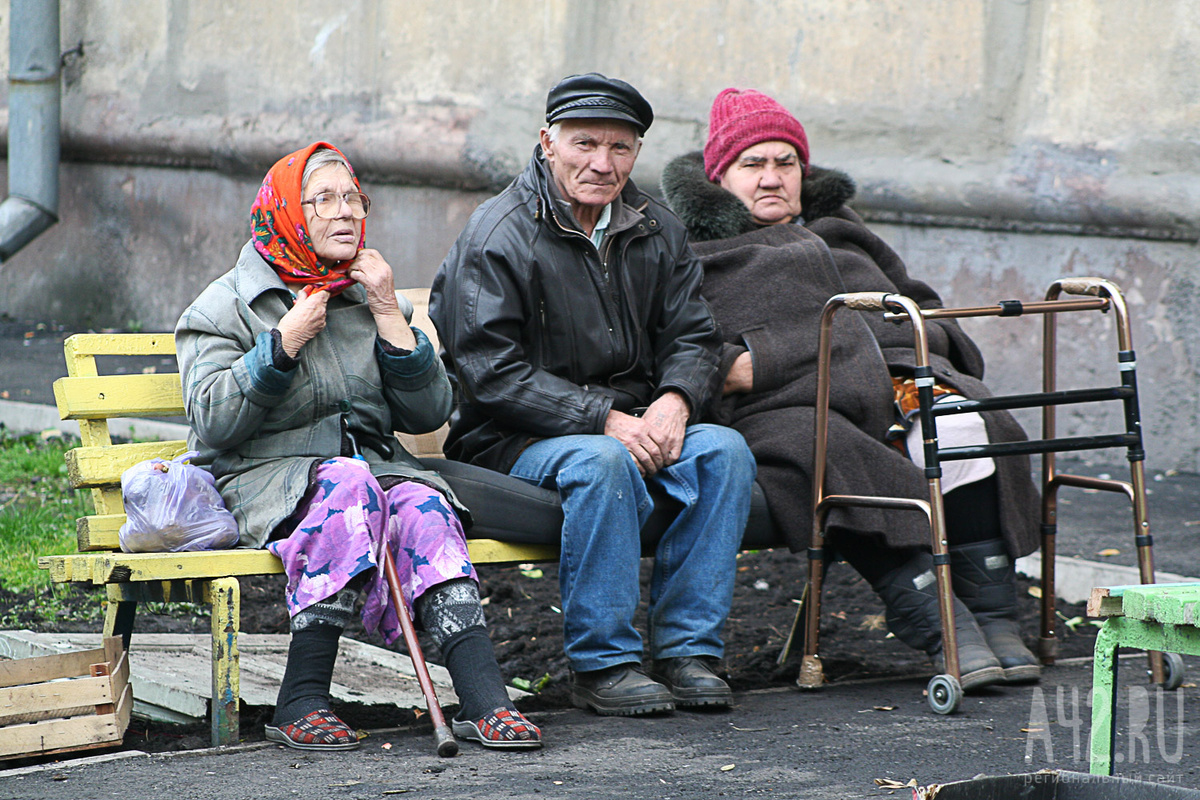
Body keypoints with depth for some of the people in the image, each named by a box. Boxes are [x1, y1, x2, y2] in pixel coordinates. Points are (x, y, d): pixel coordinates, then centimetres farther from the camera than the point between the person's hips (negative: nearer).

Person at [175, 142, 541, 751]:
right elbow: (214, 425, -7)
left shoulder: (369, 298, 18)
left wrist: (389, 316, -1)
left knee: (422, 506, -31)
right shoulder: (227, 306, 7)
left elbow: (428, 414, 7)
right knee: (347, 483, -36)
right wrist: (285, 343, -12)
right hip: (265, 478, -3)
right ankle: (301, 701, -37)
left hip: (376, 466, 4)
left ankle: (485, 700, -45)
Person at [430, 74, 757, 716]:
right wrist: (604, 420, -24)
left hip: (633, 427, 6)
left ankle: (687, 650, -16)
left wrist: (674, 401, -15)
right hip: (511, 442, -6)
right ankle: (601, 662, -26)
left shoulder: (656, 231, 10)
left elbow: (692, 338, 10)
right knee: (601, 462, -36)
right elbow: (494, 375, -16)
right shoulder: (496, 237, -10)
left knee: (723, 449, -21)